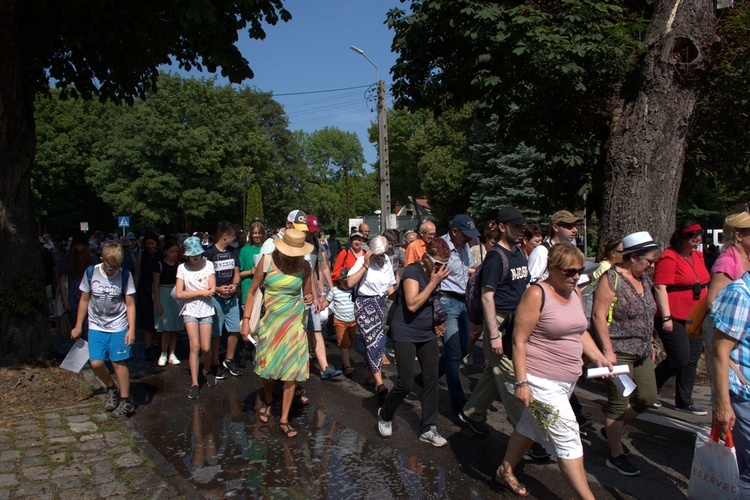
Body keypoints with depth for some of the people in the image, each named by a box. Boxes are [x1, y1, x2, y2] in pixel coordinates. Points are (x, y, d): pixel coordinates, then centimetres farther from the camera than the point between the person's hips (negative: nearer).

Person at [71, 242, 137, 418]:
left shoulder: (125, 276, -8)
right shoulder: (91, 273, -4)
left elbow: (130, 304, -5)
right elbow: (84, 300, 7)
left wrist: (131, 329, -12)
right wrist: (78, 326, 10)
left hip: (118, 327, -2)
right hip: (96, 327, 2)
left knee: (119, 362, -2)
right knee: (96, 363, -6)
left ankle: (125, 401, 13)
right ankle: (111, 388, 24)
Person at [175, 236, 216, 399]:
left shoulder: (208, 265, -2)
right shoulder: (182, 268, -1)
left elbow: (212, 290, -10)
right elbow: (179, 294, -9)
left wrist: (191, 293, -9)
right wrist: (201, 292, -13)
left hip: (206, 310, 0)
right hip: (190, 311, 0)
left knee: (206, 348, -1)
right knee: (195, 346, -8)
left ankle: (207, 370, 30)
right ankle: (194, 383, 0)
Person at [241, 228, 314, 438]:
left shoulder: (304, 267, -6)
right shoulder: (267, 261, -11)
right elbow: (252, 291, -3)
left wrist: (309, 298, -18)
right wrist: (246, 319, -8)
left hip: (294, 321, 1)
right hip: (270, 320, 0)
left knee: (293, 369, 0)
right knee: (268, 365, 7)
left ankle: (284, 419, 13)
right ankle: (267, 399, 42)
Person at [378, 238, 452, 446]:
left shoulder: (437, 273, 6)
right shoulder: (413, 271, -17)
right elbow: (412, 305, -27)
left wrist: (439, 320, 7)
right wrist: (433, 282, -26)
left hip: (428, 335, 7)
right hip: (406, 335, -7)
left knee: (432, 380, 3)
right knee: (406, 383, -4)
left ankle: (428, 429, 14)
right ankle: (385, 415, 24)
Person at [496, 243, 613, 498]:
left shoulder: (575, 293, 8)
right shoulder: (537, 294, -17)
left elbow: (580, 332, 19)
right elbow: (518, 341, -18)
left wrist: (599, 358, 5)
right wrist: (521, 383, -21)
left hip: (567, 380, 8)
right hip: (541, 381, -8)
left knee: (530, 426, 20)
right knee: (567, 438, -5)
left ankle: (505, 471, 37)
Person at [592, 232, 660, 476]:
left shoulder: (643, 279, 10)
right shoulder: (612, 278, -16)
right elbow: (598, 315, -20)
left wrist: (650, 343, 19)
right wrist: (607, 350, -22)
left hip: (641, 351, 9)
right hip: (618, 351, -9)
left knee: (647, 397, 13)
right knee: (620, 403, -1)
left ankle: (610, 430, 33)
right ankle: (616, 455, 14)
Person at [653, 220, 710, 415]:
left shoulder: (698, 256, 12)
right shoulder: (669, 257, -14)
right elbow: (660, 288, -19)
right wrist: (666, 317, -23)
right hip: (674, 319, -8)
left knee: (692, 360, 10)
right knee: (680, 359, -8)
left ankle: (684, 401, 20)